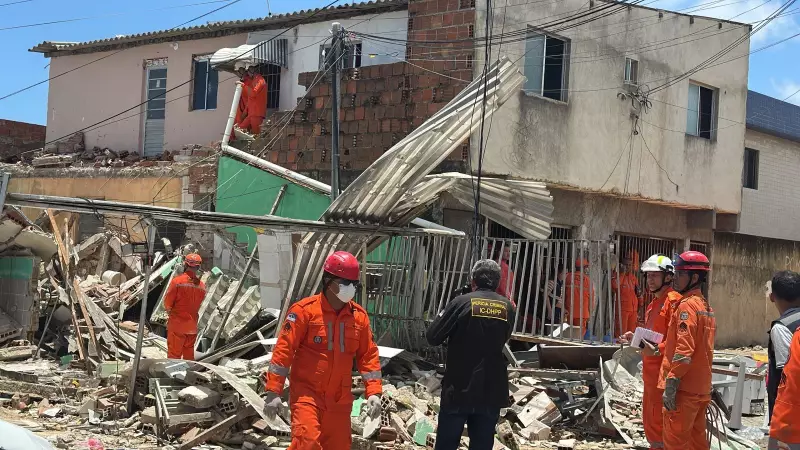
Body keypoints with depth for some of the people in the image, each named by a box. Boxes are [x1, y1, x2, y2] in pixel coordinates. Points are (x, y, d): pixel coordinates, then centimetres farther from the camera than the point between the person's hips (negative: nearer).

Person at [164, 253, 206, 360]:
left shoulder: (177, 280, -15)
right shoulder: (202, 285, -3)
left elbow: (167, 303, -9)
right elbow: (198, 305, 5)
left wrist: (170, 312, 9)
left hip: (177, 323, -4)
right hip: (192, 325, 4)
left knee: (174, 354, 4)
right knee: (189, 354, 17)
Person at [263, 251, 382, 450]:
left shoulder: (359, 315, 4)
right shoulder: (304, 310, -10)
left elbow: (368, 355, 9)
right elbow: (284, 349, -10)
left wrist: (373, 392, 0)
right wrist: (273, 391, -13)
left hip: (339, 398, 5)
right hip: (306, 392, -5)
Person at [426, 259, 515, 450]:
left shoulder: (461, 302, -9)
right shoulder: (507, 307, 2)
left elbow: (432, 337, -7)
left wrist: (443, 313, 9)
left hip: (459, 389, -3)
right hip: (492, 392, 3)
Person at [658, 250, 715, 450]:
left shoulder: (687, 305, -13)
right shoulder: (705, 306, 15)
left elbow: (684, 349, -21)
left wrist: (671, 384, -20)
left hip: (685, 388, -9)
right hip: (701, 387, 9)